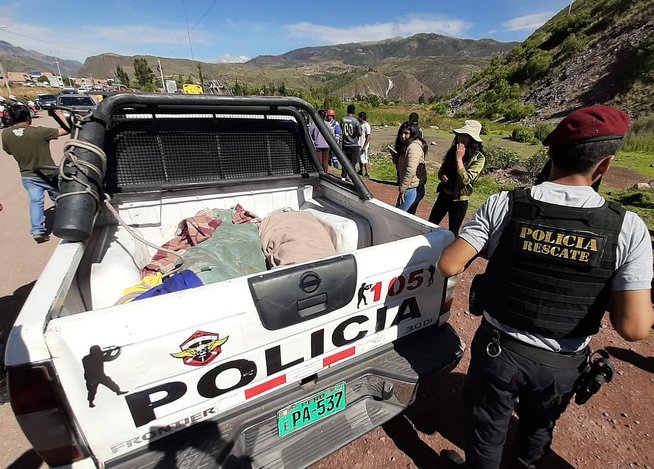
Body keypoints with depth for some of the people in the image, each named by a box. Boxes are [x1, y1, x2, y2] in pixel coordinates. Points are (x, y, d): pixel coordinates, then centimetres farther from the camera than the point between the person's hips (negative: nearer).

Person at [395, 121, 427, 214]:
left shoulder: (414, 147, -17)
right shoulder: (407, 145, 15)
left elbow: (410, 171, -24)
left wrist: (401, 189, -18)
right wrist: (396, 157, 2)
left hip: (412, 190, -10)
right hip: (412, 189, 10)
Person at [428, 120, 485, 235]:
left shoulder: (478, 158, -15)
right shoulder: (453, 150, 2)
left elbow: (465, 180, -24)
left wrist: (459, 159, -23)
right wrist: (441, 175, -9)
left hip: (459, 200, -5)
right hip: (444, 194, 6)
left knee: (452, 233, 7)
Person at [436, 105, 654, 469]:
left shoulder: (505, 205, -21)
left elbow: (449, 266, -21)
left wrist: (479, 246, -1)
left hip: (499, 348, -2)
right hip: (561, 364, 3)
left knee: (488, 426, 24)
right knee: (539, 426, 34)